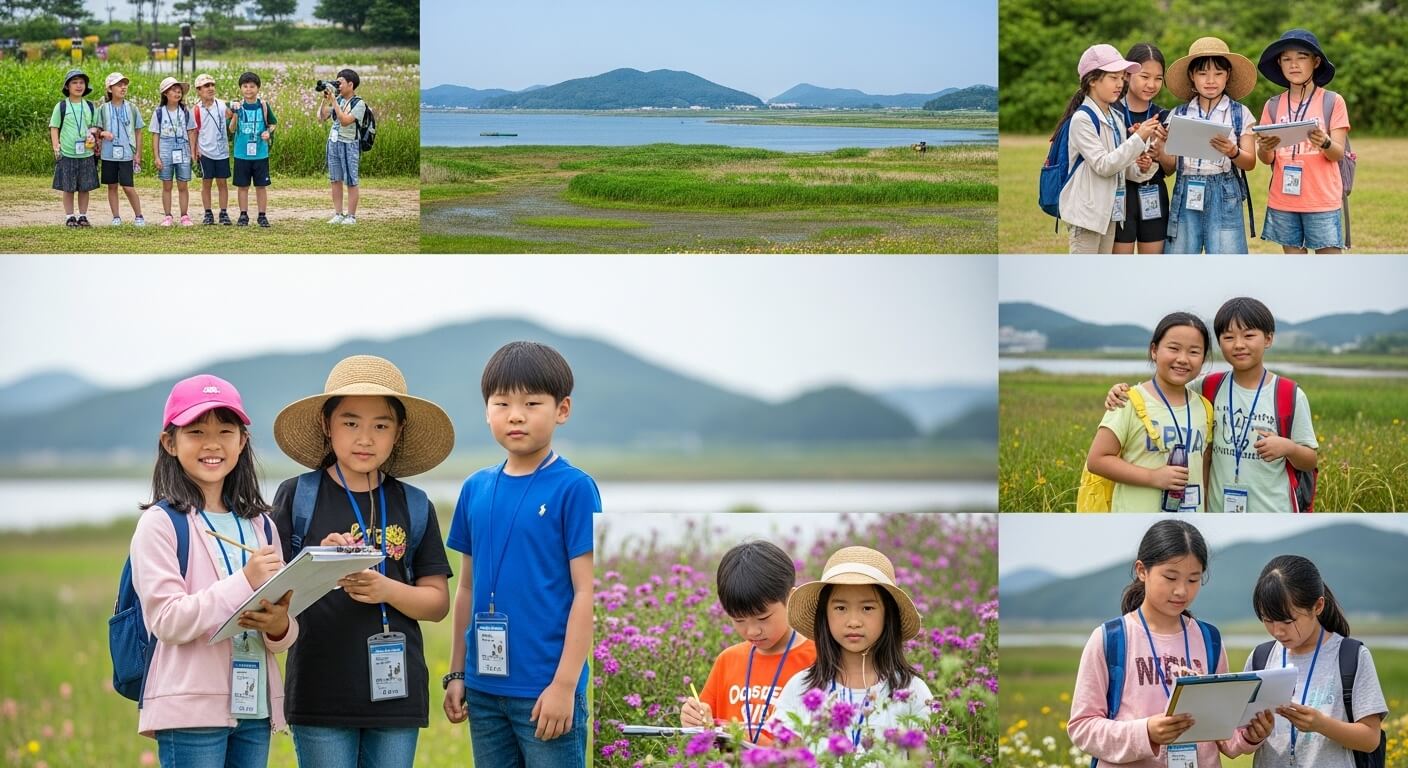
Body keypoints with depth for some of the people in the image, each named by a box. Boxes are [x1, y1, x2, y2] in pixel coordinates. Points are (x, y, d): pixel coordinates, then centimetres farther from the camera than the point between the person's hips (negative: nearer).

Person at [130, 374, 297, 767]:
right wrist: (245, 582, -20)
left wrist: (279, 625, -10)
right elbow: (166, 620, -13)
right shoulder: (160, 523, -3)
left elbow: (285, 633, 14)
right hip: (192, 709, -6)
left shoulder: (260, 526, 14)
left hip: (255, 708, 6)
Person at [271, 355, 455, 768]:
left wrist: (386, 590, -12)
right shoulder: (297, 496, 1)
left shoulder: (413, 505, 7)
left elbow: (438, 601, 7)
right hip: (321, 694, -2)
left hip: (395, 692, 2)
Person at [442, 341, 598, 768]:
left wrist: (565, 684, -14)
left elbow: (586, 593, -10)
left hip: (545, 690, -6)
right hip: (484, 687, 6)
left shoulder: (574, 488, -7)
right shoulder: (476, 489, 8)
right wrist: (457, 673, 13)